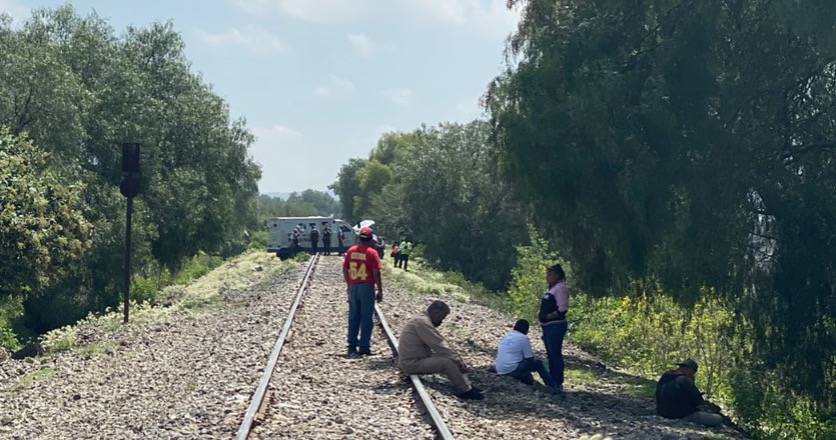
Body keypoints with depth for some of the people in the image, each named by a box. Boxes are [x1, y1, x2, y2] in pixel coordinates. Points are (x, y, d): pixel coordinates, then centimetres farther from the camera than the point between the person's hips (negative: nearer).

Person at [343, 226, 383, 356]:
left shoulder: (351, 251, 4)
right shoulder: (372, 252, -10)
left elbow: (345, 270, 8)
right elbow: (376, 273, -12)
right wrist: (380, 291, -6)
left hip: (353, 287, 4)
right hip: (367, 287, -4)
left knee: (353, 318, 11)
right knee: (366, 318, 2)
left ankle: (352, 346, 13)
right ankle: (364, 347, 2)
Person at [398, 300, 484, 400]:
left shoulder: (422, 321, 15)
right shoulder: (423, 322, -18)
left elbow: (437, 346, 13)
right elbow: (439, 346, -21)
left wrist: (457, 359, 4)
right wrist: (458, 361, -14)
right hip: (412, 363, -11)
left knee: (453, 360, 8)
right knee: (447, 363, -22)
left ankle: (466, 385, 5)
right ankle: (465, 390, -10)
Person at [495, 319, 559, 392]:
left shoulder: (506, 335, 15)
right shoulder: (524, 338, -5)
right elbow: (530, 358, -3)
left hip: (500, 372, 7)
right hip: (512, 371, -7)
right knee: (538, 363, 8)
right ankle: (552, 386, 11)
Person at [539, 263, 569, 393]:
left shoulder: (560, 288, -12)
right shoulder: (552, 288, 18)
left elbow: (562, 309, -20)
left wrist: (549, 316, -15)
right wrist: (542, 315, 12)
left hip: (556, 326, -11)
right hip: (548, 326, 11)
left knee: (555, 354, -8)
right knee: (550, 354, 14)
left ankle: (558, 384, -4)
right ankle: (552, 382, 22)